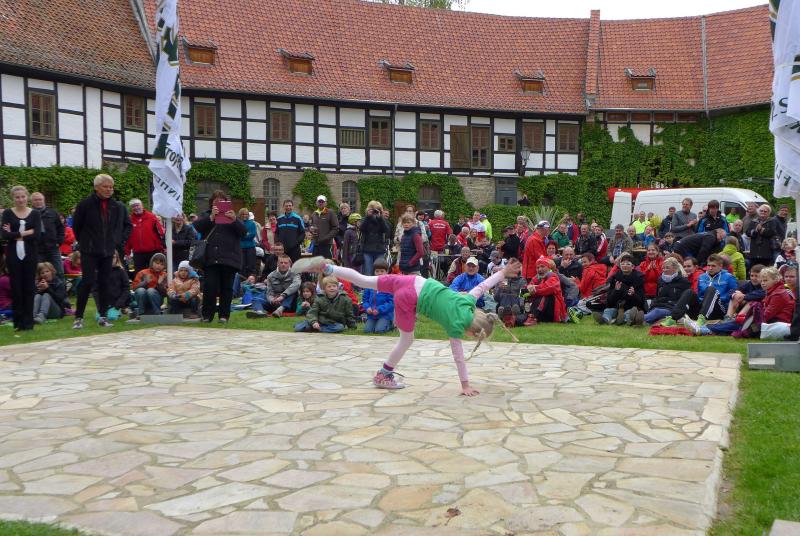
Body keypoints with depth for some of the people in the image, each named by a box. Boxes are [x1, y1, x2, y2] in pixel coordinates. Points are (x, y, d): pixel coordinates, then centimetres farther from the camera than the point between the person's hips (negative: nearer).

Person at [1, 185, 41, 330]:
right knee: (16, 287, 2)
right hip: (13, 254, 0)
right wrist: (25, 233, -11)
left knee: (29, 287, 2)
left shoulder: (35, 213, 4)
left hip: (29, 254, 0)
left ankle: (28, 321, 9)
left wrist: (14, 235, -8)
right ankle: (18, 322, 9)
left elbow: (37, 235, -8)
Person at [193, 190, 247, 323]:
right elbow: (197, 226, -5)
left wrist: (234, 220, -17)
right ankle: (207, 315, 3)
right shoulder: (206, 215, 15)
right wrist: (211, 217, -18)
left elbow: (244, 231, 1)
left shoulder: (232, 215, 15)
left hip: (229, 258, 1)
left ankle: (224, 315, 10)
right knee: (209, 286, -7)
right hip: (210, 258, 0)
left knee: (226, 287, 2)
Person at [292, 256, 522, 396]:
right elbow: (458, 356, -3)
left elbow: (483, 285, 16)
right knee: (407, 339, 9)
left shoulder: (469, 302, 7)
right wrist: (465, 385, 3)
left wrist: (504, 271, 29)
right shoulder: (457, 325, -7)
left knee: (363, 280, 12)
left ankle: (323, 267, 8)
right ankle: (383, 376, 20)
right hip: (410, 298, -7)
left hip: (415, 281, 7)